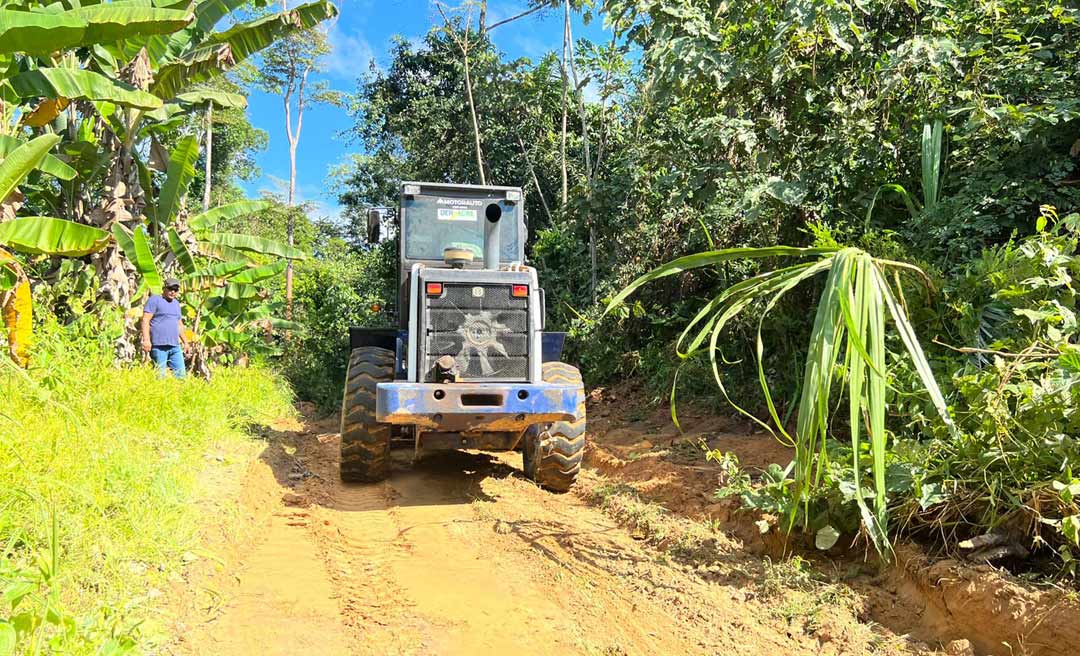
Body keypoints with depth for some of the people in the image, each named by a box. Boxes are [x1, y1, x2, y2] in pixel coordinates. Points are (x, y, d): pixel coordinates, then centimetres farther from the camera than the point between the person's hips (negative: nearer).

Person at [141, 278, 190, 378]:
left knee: (181, 374, 1)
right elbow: (145, 320, -9)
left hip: (175, 346, 7)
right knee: (160, 375, -6)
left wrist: (185, 341, 28)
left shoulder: (176, 303, 22)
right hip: (159, 345, -7)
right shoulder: (155, 300, 0)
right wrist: (146, 340, -18)